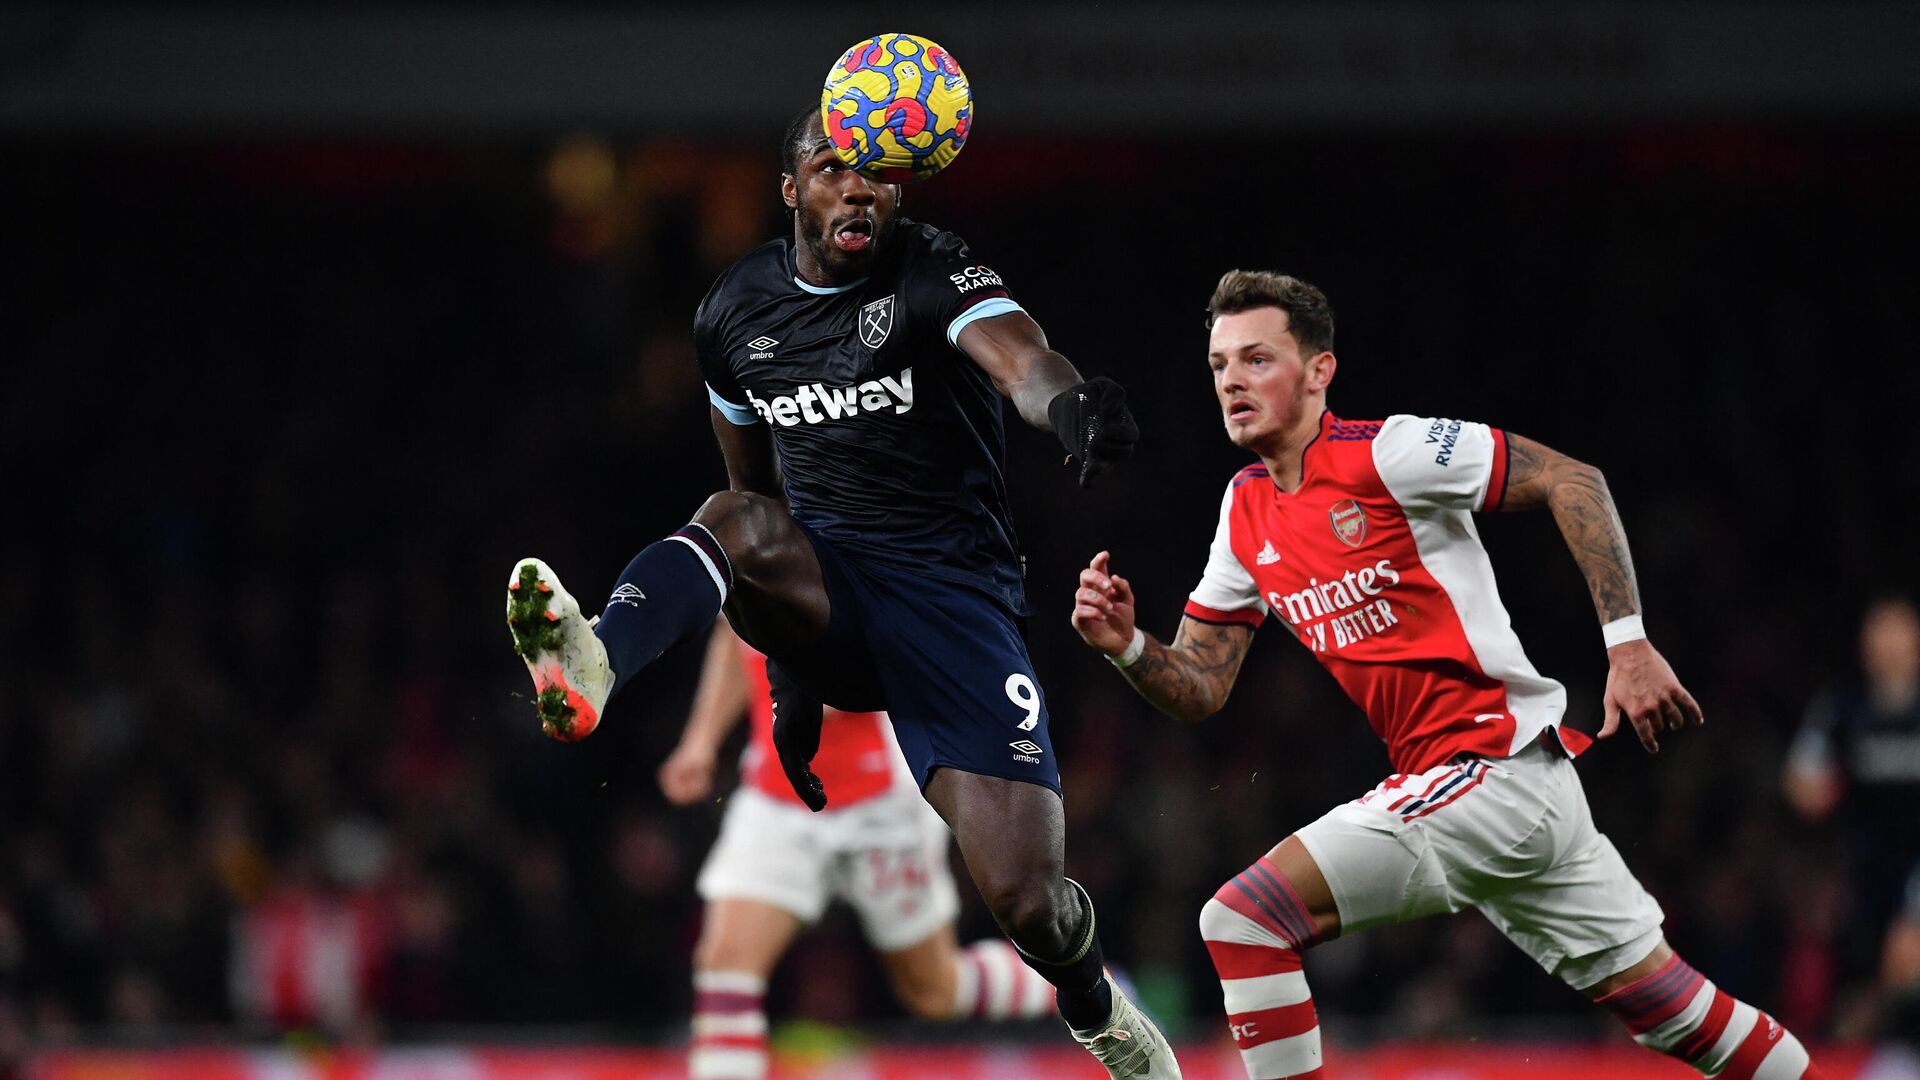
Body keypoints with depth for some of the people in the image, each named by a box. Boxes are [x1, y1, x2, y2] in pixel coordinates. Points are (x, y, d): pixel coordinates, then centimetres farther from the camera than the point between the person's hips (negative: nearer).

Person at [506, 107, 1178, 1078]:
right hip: (820, 587, 3)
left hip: (954, 595, -3)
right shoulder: (735, 315, 6)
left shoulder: (931, 273, -10)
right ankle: (591, 664, -60)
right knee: (739, 521, -32)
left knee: (1026, 903, -11)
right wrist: (788, 671, 19)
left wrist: (1065, 398, -57)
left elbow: (1017, 359, -31)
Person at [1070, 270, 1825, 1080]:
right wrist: (1124, 644, -7)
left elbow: (1571, 480, -13)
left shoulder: (1382, 452, -12)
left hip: (1495, 763, -8)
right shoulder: (1244, 514, 12)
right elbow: (1199, 690, 14)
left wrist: (1628, 646, -18)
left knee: (1240, 921, -16)